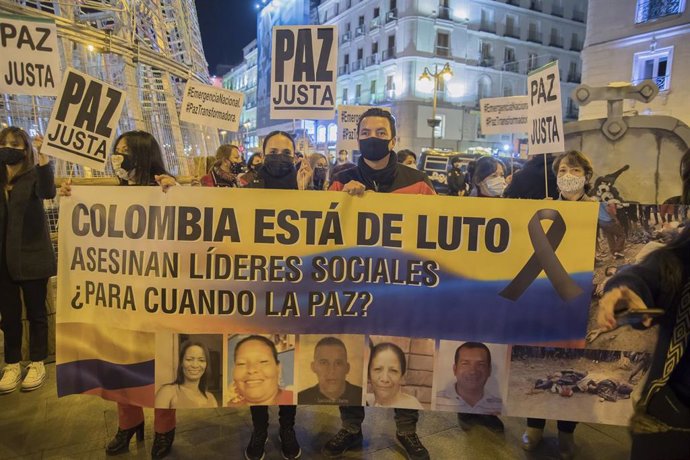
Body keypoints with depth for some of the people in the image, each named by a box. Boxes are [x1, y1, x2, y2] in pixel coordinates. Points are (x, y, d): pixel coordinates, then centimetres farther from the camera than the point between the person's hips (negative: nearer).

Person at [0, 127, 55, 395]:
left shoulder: (34, 176, -5)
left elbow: (48, 192, -28)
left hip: (31, 255, -4)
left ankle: (37, 364, 18)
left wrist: (42, 155, -33)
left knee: (36, 311, 6)